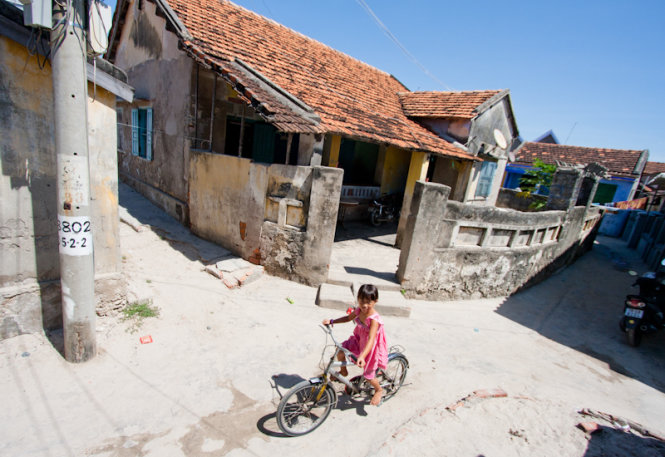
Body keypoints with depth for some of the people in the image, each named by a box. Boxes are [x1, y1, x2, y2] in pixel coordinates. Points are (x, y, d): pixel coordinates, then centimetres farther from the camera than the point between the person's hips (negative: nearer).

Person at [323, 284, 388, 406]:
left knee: (368, 375, 7)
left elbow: (371, 340, -43)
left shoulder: (374, 319, -35)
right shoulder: (359, 310, -14)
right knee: (340, 351, -9)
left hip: (371, 347, -6)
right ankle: (343, 372, 22)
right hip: (359, 340, 6)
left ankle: (379, 390, 40)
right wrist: (331, 321, -1)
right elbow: (348, 318, 7)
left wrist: (362, 356, -56)